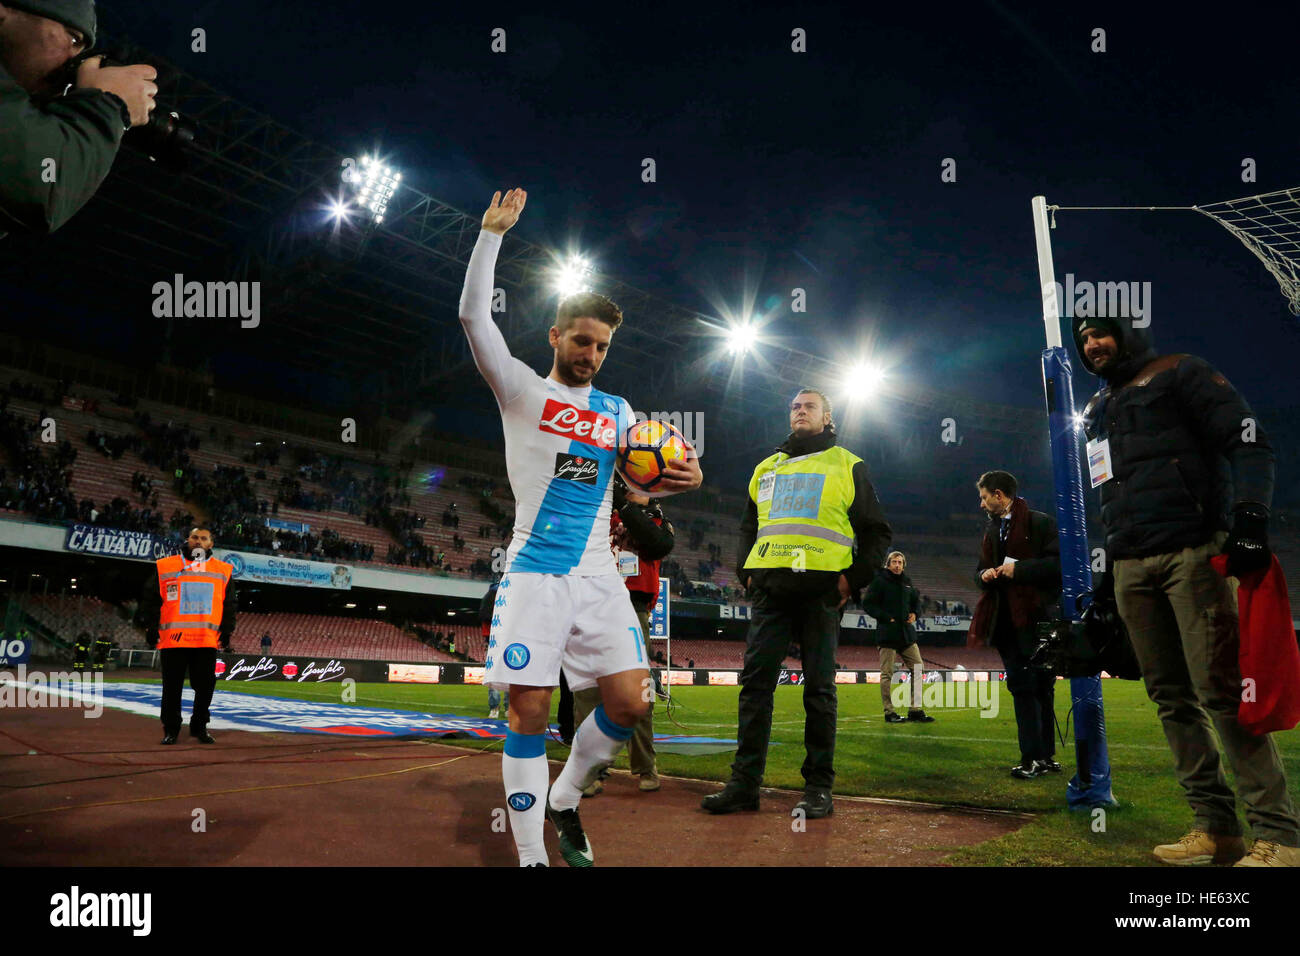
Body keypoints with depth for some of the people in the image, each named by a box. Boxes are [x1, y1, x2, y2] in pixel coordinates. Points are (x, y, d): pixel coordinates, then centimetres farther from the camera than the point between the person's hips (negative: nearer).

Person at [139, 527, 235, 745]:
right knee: (172, 687, 4)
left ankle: (199, 727, 17)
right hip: (173, 638, -1)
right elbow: (150, 599, 9)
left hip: (207, 640, 1)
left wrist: (226, 630, 5)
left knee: (205, 686, 3)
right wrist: (152, 626, 1)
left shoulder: (223, 571, 11)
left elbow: (229, 604, 14)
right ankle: (171, 729, 15)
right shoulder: (165, 567, 7)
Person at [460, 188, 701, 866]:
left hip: (597, 575, 4)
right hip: (534, 573, -4)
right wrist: (492, 231, -7)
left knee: (628, 704, -1)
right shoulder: (522, 391, 5)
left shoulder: (616, 412, 17)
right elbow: (473, 315, -6)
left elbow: (648, 473, 15)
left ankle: (564, 800, 24)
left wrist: (683, 475, -8)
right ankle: (531, 857, 7)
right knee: (529, 713, -5)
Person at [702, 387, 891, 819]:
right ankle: (744, 783, 3)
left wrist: (854, 577, -3)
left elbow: (877, 532, 10)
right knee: (755, 682, -2)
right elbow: (748, 527, 29)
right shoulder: (767, 468, 22)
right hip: (770, 588, 4)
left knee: (819, 688, -1)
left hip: (820, 589, -3)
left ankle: (819, 788, 5)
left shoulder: (847, 466, 12)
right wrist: (747, 572, 12)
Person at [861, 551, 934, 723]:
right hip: (887, 634, -6)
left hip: (906, 633, 7)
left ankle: (915, 710, 12)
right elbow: (867, 604, -9)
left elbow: (916, 600, 28)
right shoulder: (879, 581, -5)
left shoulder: (907, 582, 13)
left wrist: (914, 613, 8)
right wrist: (886, 618, -15)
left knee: (917, 669, 5)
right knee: (887, 674, -2)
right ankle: (889, 712, 4)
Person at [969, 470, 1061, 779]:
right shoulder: (991, 531, 20)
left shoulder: (1040, 523, -2)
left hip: (1036, 618, -7)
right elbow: (980, 570, 24)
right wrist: (984, 575, 2)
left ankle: (1040, 756, 6)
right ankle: (1037, 756, 7)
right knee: (1020, 686, 4)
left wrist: (1019, 569, -15)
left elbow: (1058, 563, -12)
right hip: (1005, 620, 7)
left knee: (1041, 686, -1)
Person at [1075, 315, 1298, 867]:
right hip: (1130, 567, 7)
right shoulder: (1096, 412, 24)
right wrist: (1105, 569, 21)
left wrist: (1249, 517, -19)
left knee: (1221, 691, -11)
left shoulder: (1179, 374, 5)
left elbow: (1247, 443, -5)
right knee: (1172, 697, 3)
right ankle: (1215, 828, 8)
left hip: (1190, 552, -6)